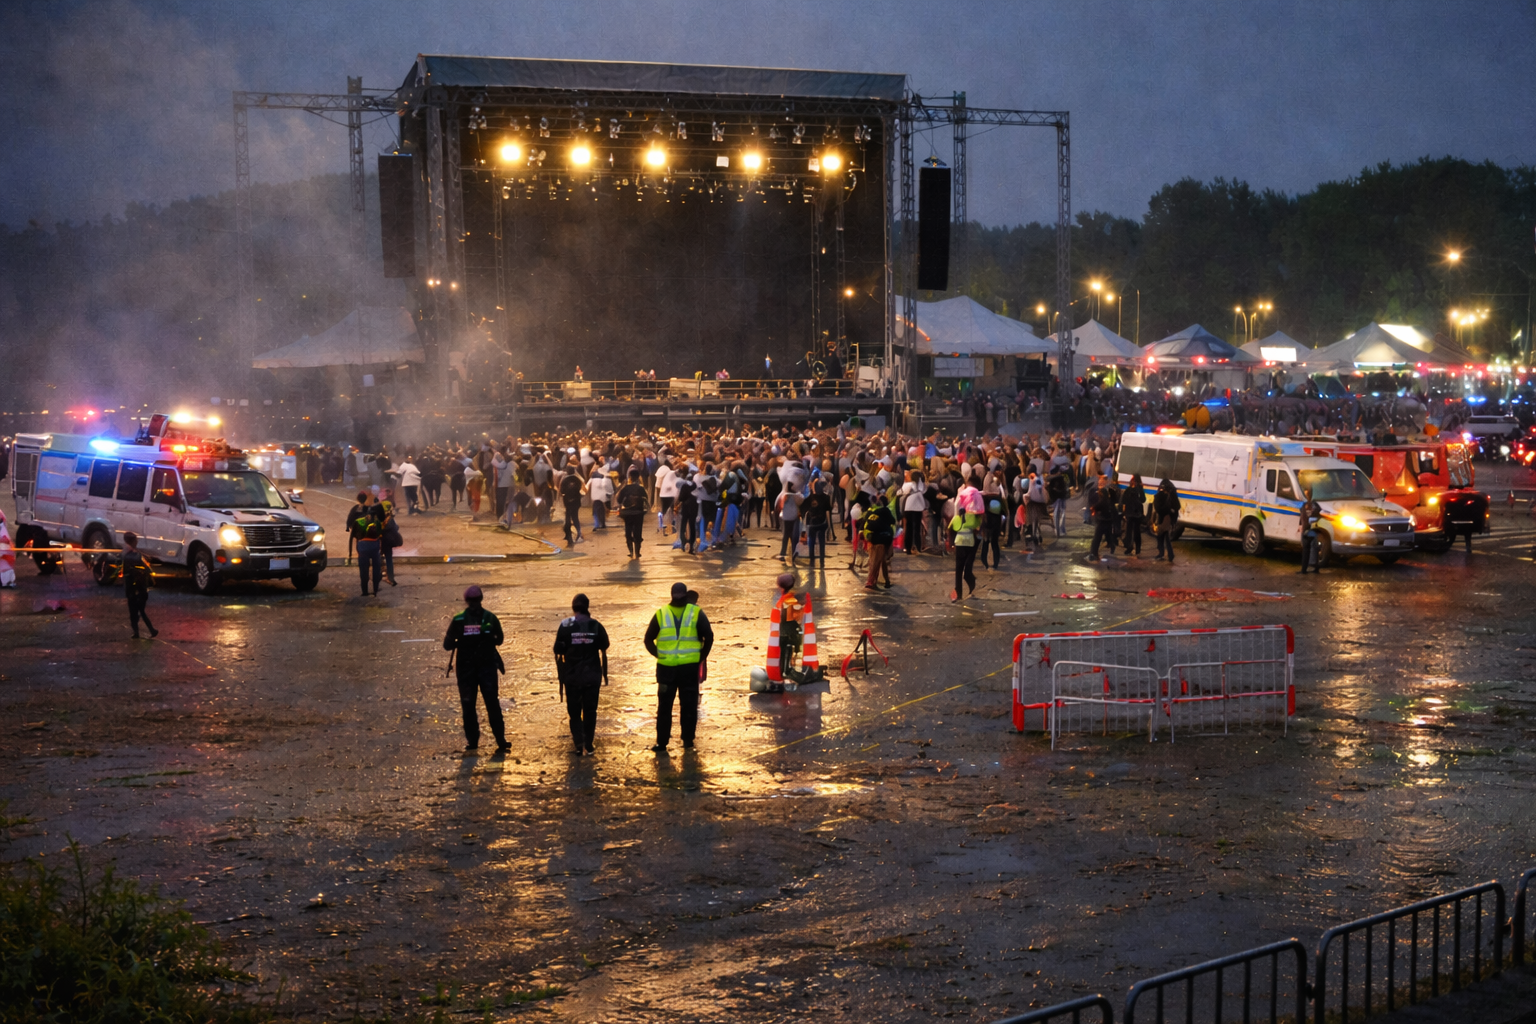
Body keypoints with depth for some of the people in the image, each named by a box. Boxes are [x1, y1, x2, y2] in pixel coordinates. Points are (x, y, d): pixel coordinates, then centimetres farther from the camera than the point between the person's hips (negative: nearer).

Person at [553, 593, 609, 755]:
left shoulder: (565, 626, -7)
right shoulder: (596, 626, -4)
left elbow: (558, 655, -4)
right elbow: (603, 653, 3)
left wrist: (561, 678, 6)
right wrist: (605, 673, 16)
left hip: (572, 676, -1)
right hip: (592, 676, 1)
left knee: (574, 711, 12)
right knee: (590, 711, 12)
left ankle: (578, 744, 2)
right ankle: (588, 745, 14)